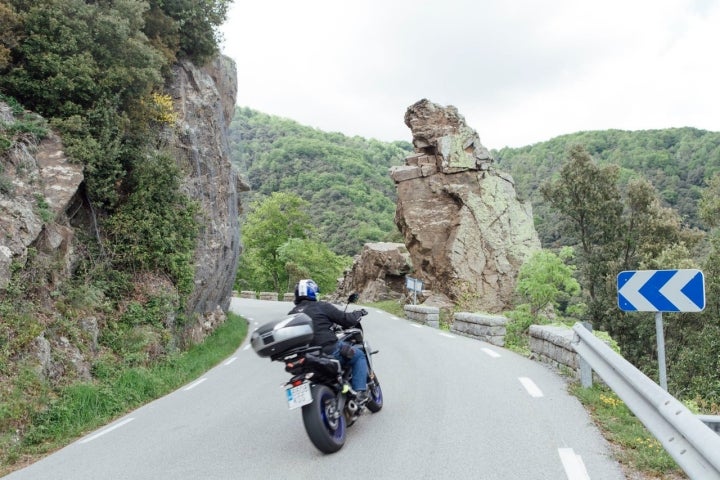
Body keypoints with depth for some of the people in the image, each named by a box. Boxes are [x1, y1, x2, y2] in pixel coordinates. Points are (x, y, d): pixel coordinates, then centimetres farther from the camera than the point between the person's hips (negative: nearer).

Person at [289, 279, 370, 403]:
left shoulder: (291, 314, 7)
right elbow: (346, 319, -5)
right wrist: (358, 313, 14)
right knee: (359, 355, 15)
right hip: (330, 351, -6)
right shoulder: (322, 307, -8)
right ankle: (360, 392, 2)